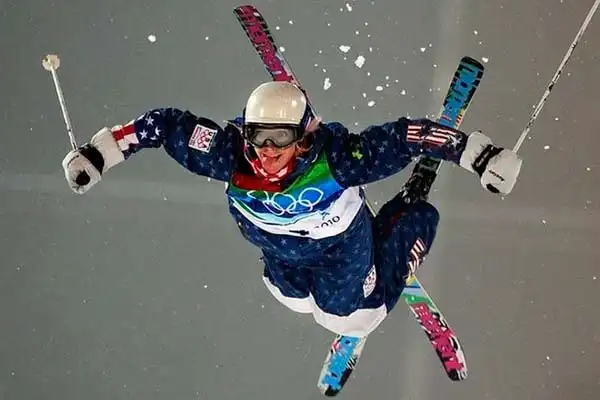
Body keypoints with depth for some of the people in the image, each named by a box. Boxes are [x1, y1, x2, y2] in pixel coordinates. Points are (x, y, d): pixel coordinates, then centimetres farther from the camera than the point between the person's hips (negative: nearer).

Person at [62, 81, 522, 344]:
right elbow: (166, 124, -28)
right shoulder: (227, 155, -40)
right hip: (276, 247, 4)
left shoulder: (338, 157, -47)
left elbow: (408, 135, -40)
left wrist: (481, 154, -38)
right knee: (297, 301, 30)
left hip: (339, 244, -3)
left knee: (352, 319, 21)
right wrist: (98, 153, -25)